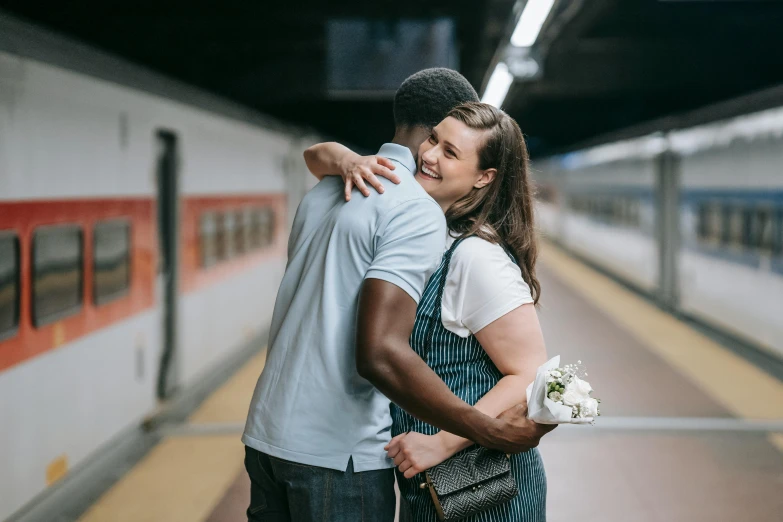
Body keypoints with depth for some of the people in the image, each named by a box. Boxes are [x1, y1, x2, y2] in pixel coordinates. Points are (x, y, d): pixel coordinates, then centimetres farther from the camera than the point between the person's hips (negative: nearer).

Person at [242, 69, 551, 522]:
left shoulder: (326, 190, 11)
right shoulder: (419, 212, -15)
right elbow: (379, 354, -25)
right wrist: (491, 432, -21)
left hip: (266, 433, 8)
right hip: (337, 453, -8)